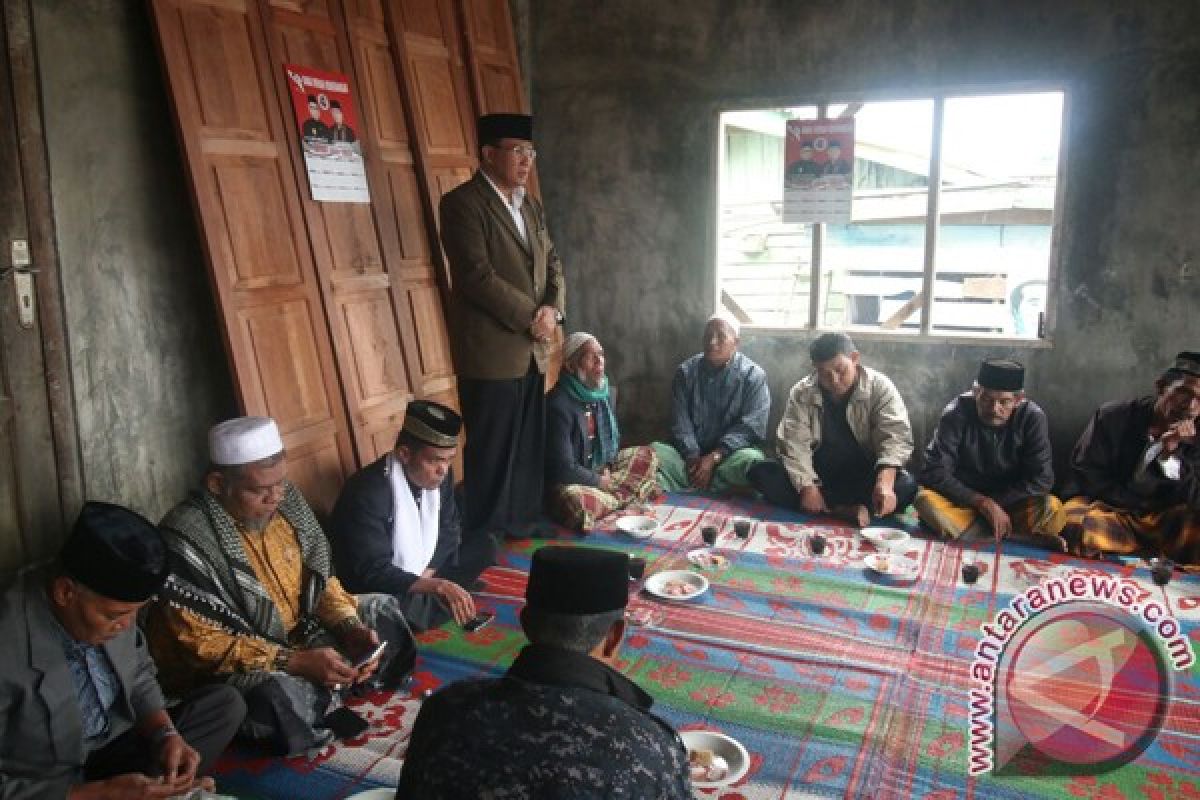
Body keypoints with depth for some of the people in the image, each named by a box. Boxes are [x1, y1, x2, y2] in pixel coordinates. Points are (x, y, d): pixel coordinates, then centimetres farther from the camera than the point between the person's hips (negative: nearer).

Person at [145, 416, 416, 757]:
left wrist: (352, 628, -12)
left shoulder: (285, 501, -6)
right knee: (284, 696, -36)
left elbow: (319, 577, 5)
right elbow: (204, 644, -25)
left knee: (382, 609, 7)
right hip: (226, 666, -7)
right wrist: (296, 662, -31)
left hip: (297, 633, 7)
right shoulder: (186, 541, -26)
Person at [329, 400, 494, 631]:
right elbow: (373, 574, -33)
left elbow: (450, 531, 3)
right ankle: (430, 604, -5)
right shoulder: (368, 493, -30)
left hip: (424, 571, 8)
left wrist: (427, 575, -13)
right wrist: (439, 586, -39)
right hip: (376, 589, -8)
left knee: (484, 547, 1)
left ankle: (426, 602, -5)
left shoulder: (440, 475, -9)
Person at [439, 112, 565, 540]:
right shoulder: (462, 203, -10)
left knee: (529, 451, 14)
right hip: (492, 352, -7)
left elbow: (552, 263, 17)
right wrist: (531, 316, -13)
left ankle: (524, 529, 29)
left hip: (533, 350, 7)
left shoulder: (531, 205, 15)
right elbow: (478, 276, -18)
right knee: (492, 455, 2)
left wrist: (553, 309, -3)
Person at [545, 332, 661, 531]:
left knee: (647, 455, 8)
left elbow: (613, 439, 16)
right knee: (577, 502, -39)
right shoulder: (559, 404, -25)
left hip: (601, 471, 8)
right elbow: (563, 468, -26)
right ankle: (627, 496, -12)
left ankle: (613, 497, -11)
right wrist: (600, 481, -12)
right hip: (568, 482, -8)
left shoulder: (603, 393, 1)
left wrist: (607, 468, -3)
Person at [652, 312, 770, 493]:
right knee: (653, 452, -26)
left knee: (751, 460, -35)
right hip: (689, 454, 2)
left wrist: (714, 457, -20)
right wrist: (693, 458, -17)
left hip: (729, 455, -2)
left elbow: (751, 426, -10)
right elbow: (680, 421, -1)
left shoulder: (753, 375, -1)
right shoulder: (686, 371, 6)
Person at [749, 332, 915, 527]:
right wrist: (806, 486, -30)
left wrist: (885, 482, -39)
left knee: (906, 486, -30)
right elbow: (794, 443, -14)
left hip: (863, 478, -1)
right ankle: (846, 510, -29)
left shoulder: (880, 387, -10)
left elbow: (896, 435, -21)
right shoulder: (802, 393, -7)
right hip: (817, 476, 2)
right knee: (761, 472, -24)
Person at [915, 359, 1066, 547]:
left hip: (1010, 502, 0)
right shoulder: (957, 414, -17)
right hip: (964, 499, 0)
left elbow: (1040, 479, -13)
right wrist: (983, 503, -28)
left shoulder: (1032, 418, -13)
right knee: (926, 501, -32)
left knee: (1053, 511, -28)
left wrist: (995, 503, -21)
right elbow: (934, 472, -21)